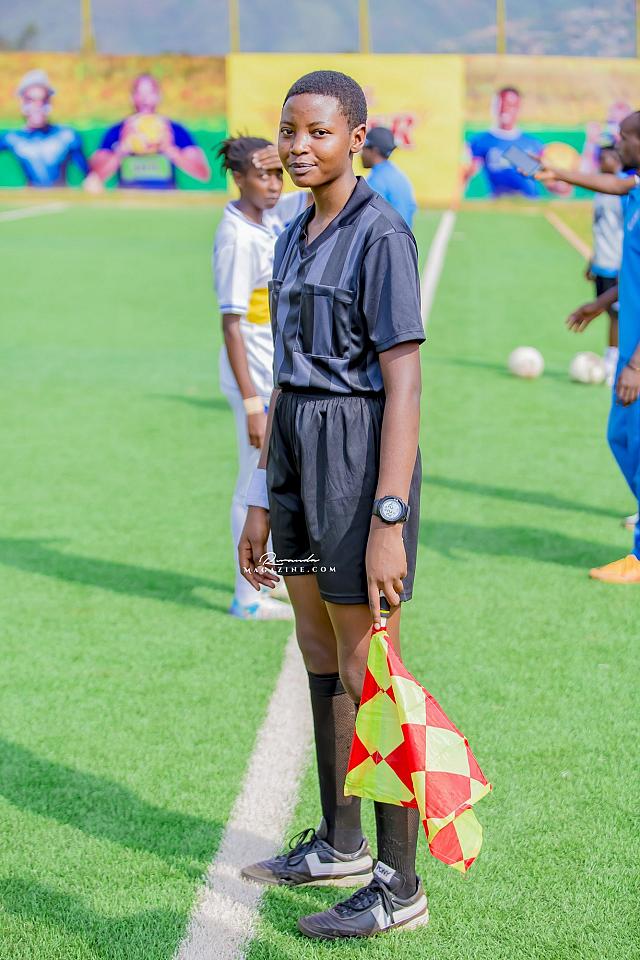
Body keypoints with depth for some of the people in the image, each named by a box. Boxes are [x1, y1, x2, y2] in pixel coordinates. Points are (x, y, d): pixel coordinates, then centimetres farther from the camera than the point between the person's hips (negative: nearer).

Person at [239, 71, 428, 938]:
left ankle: (399, 886, 8)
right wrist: (264, 501, 17)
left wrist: (388, 520, -23)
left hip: (361, 454, -9)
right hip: (298, 453, 9)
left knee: (365, 675, -3)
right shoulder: (295, 238, 12)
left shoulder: (380, 234, -14)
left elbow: (403, 386, -18)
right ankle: (340, 844, 33)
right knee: (320, 657, 17)